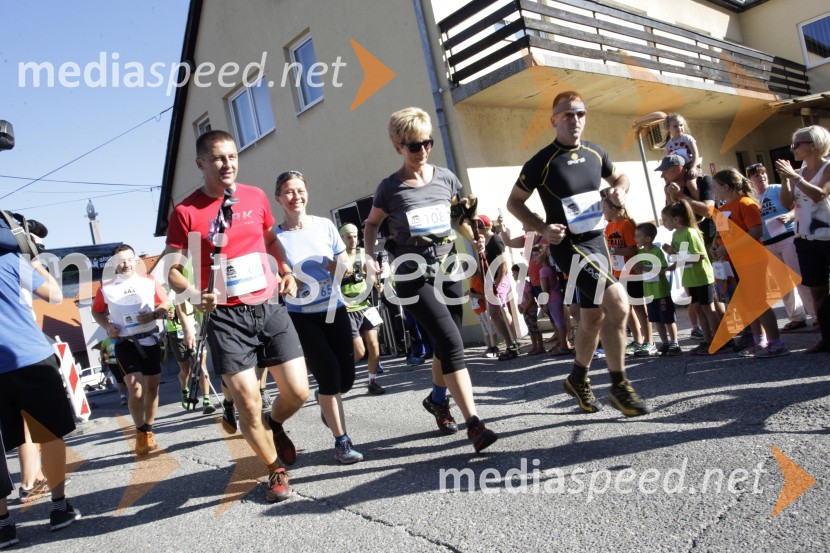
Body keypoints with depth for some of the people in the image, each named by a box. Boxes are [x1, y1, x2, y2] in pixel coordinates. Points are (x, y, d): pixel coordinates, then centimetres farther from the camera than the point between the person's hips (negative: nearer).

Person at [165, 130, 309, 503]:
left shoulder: (256, 196, 7)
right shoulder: (186, 212, -5)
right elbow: (173, 270, -2)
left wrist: (286, 271, 9)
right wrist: (195, 296, -21)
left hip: (270, 308, 3)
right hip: (227, 317, -3)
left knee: (297, 392, 0)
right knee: (248, 405, -2)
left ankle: (274, 426, 36)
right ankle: (275, 471, 23)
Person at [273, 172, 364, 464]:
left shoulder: (325, 225, -1)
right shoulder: (275, 237, -8)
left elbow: (347, 266, 6)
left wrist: (342, 266, -16)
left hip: (334, 309, 3)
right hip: (301, 316, -3)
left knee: (346, 379, 4)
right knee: (329, 374, -10)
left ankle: (325, 399, 42)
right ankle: (342, 441, 8)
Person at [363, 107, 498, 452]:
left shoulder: (445, 178, 6)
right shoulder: (390, 188, -2)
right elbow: (372, 224, 12)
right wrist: (370, 256, -2)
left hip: (447, 268, 5)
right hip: (413, 275, -4)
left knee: (446, 343, 14)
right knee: (452, 342, -16)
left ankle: (437, 399, 41)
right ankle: (474, 424, -14)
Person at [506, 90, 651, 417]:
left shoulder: (595, 153, 6)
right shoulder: (542, 162, -11)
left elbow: (619, 177, 24)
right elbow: (514, 202, -3)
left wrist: (620, 190, -1)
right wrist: (542, 228, -18)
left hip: (598, 241, 7)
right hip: (568, 245, -7)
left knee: (593, 318, 14)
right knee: (618, 303, -21)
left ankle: (578, 379, 36)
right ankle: (619, 386, -6)